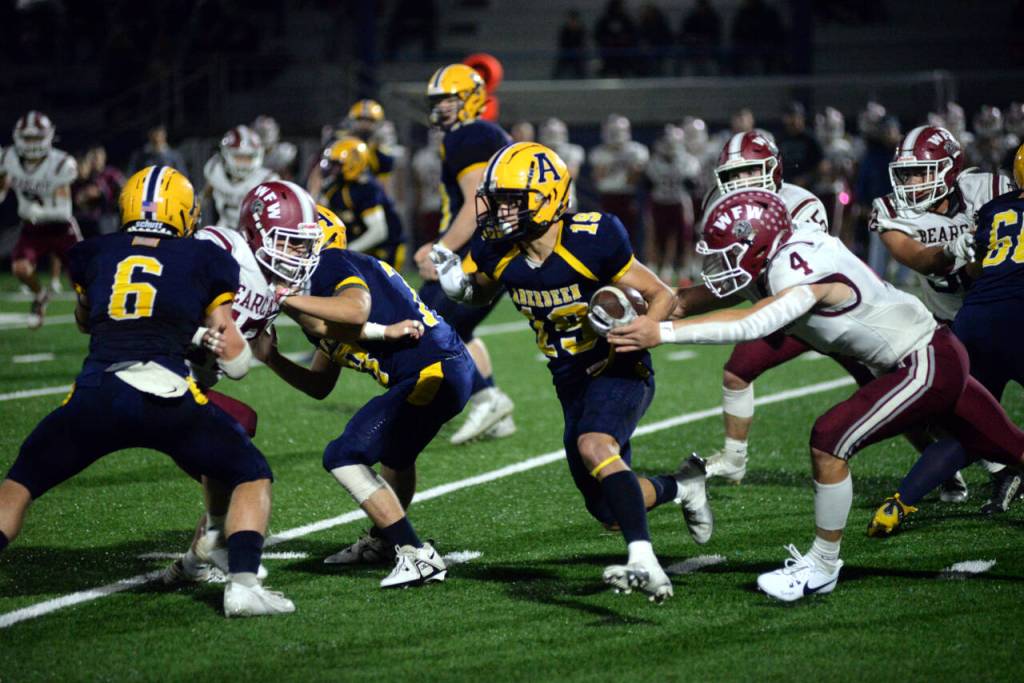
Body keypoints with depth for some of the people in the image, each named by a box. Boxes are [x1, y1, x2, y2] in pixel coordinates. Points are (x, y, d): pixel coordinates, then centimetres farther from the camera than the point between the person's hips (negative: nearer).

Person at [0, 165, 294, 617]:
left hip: (94, 394, 2)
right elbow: (236, 364, 15)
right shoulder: (204, 260, 13)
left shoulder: (93, 254, 18)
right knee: (253, 478, 15)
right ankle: (242, 585, -3)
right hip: (166, 396, -2)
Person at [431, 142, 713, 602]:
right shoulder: (499, 252, -7)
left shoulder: (591, 241, -23)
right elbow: (482, 292, 17)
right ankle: (684, 486, 38)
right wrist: (458, 286, -5)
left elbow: (661, 296, -13)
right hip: (573, 384, 7)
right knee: (609, 511, 9)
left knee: (594, 447, -36)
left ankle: (645, 564, -42)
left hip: (618, 372, -7)